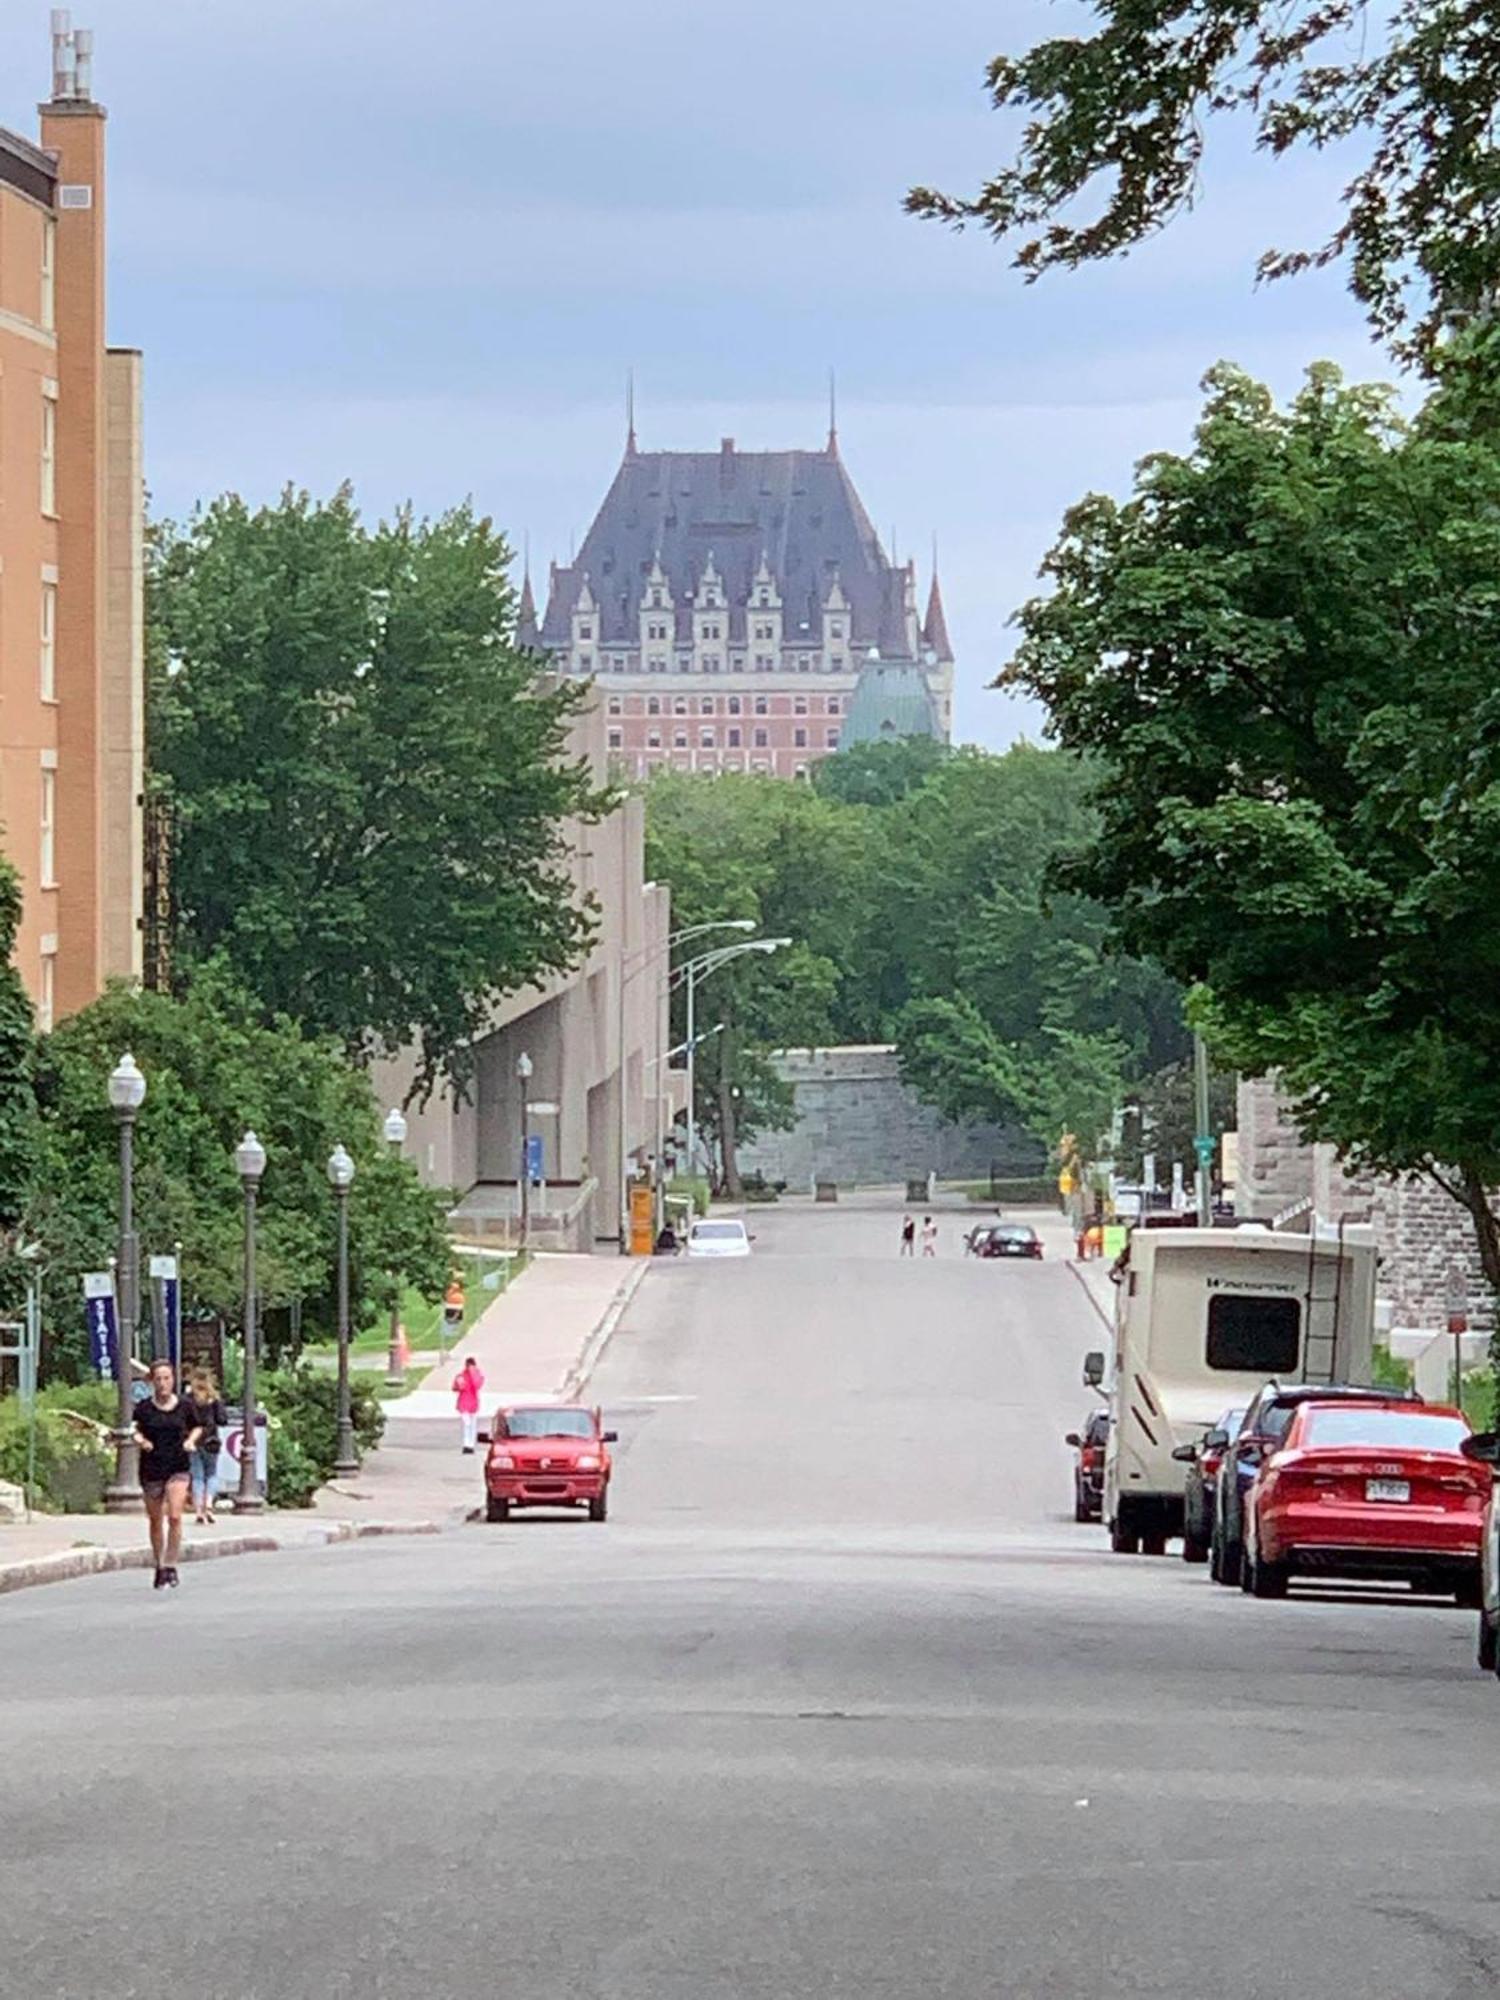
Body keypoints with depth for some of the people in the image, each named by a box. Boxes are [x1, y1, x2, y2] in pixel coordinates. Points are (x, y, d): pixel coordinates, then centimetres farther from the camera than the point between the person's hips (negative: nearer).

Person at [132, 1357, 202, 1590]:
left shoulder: (185, 1405, 0)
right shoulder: (144, 1407, -2)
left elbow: (197, 1427, 15)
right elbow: (137, 1431, 10)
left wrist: (191, 1440, -5)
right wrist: (141, 1441, -12)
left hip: (178, 1468, -1)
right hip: (151, 1468, 1)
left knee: (175, 1517, -16)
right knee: (156, 1521, 10)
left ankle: (171, 1565, -6)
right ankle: (160, 1567, 26)